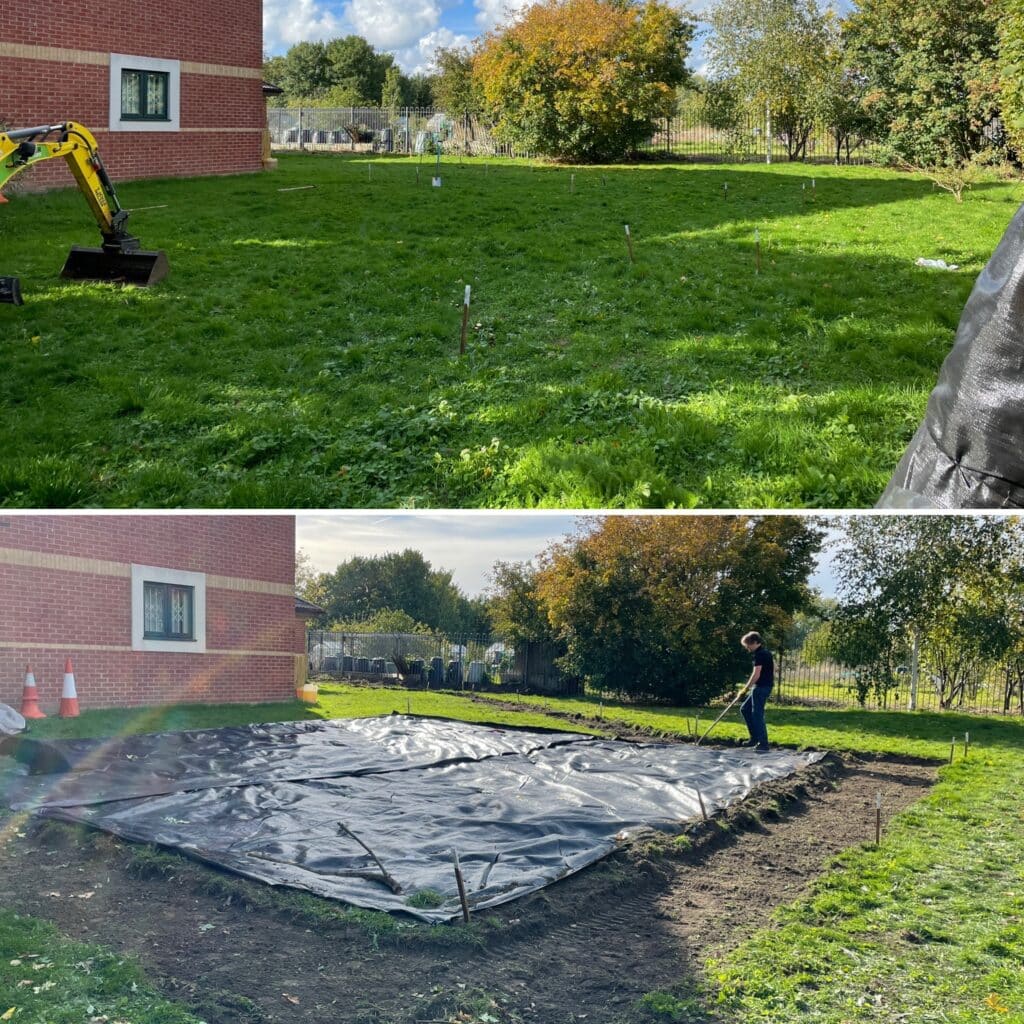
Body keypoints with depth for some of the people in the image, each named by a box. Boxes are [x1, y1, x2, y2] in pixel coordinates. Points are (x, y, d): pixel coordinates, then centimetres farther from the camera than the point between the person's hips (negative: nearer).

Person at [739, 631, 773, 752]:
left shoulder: (759, 654, -17)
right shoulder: (766, 652, 13)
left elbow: (756, 675, -21)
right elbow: (774, 666, 23)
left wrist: (746, 689, -14)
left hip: (761, 687, -10)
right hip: (766, 685, 10)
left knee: (757, 715, -7)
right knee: (745, 709, 16)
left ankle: (763, 744, -6)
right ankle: (755, 737, 18)